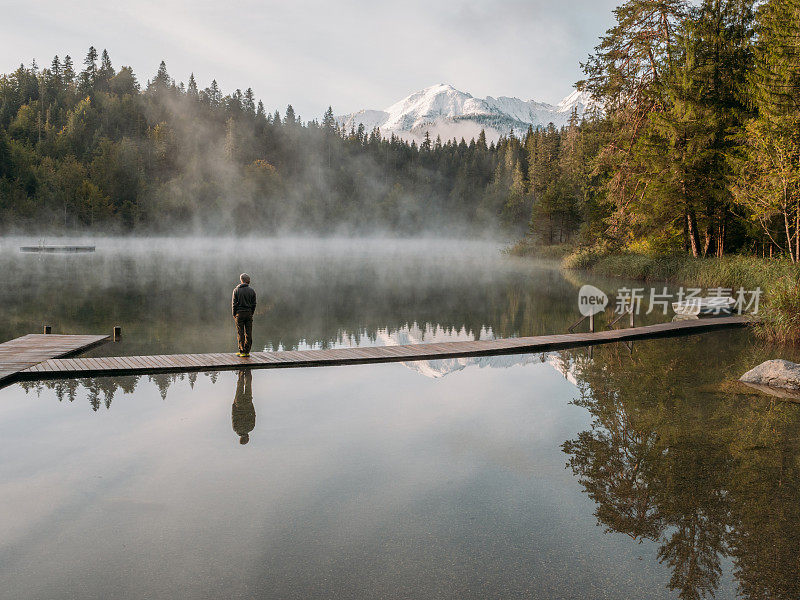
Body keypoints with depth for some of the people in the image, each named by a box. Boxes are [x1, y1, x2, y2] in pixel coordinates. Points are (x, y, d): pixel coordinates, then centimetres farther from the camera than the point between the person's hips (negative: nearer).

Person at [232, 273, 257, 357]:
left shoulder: (236, 290, -2)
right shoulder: (252, 291, 3)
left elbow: (234, 303, -3)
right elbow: (254, 304, 5)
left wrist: (234, 314, 5)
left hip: (240, 313, -2)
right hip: (249, 313, 2)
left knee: (240, 333, 1)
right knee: (248, 333, 5)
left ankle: (242, 352, -2)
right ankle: (247, 352, 6)